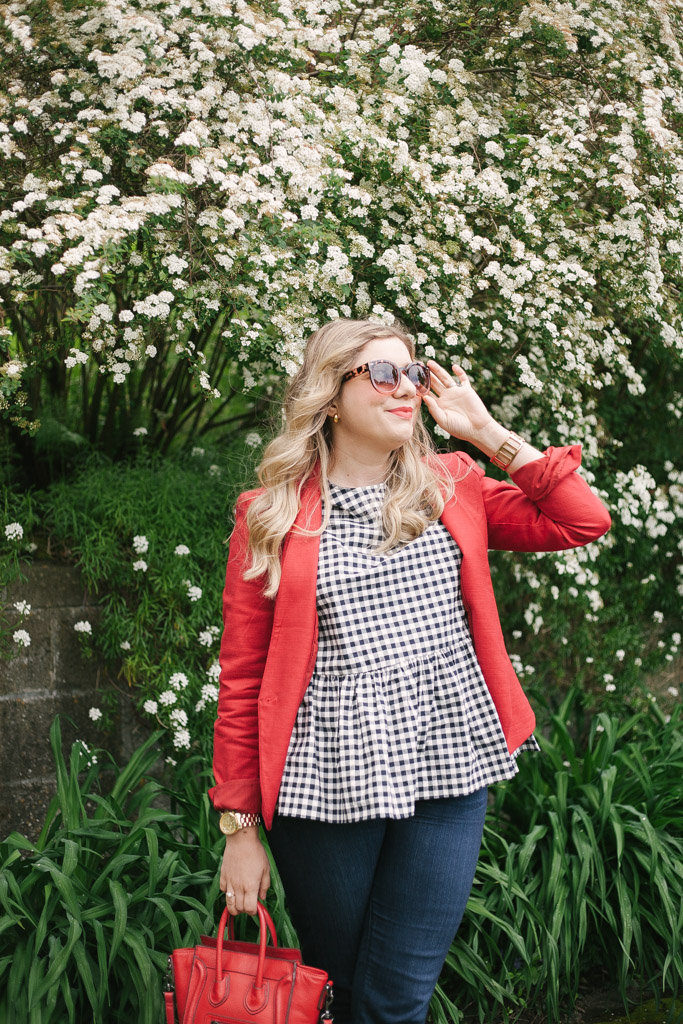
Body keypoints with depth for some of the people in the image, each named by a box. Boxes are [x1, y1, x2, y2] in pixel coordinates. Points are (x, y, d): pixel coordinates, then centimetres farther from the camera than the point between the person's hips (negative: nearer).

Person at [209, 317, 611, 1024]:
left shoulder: (452, 489, 8)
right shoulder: (271, 516, -1)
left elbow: (585, 521, 0)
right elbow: (242, 680, -1)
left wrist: (485, 430, -1)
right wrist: (239, 828, -2)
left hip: (447, 778, 2)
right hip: (326, 783, -1)